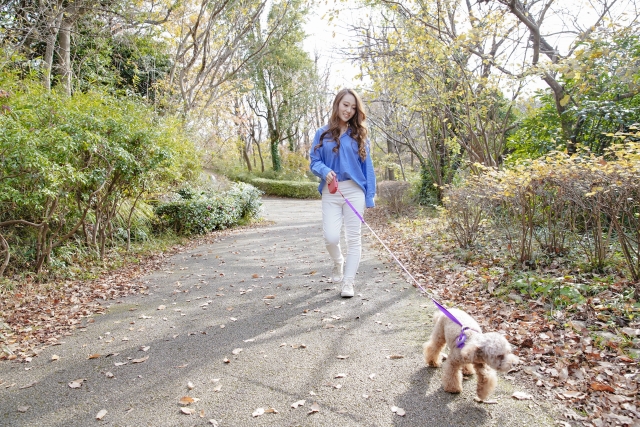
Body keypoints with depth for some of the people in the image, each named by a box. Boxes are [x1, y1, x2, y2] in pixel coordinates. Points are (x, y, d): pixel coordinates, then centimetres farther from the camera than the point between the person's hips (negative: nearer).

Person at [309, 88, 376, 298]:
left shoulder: (359, 135, 6)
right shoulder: (323, 134, 6)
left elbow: (367, 167, 5)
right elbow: (314, 162, 5)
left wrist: (369, 196, 0)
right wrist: (325, 171, -18)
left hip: (354, 191, 0)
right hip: (330, 193, 0)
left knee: (353, 237, 1)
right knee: (331, 237, -8)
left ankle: (348, 283, 11)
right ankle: (339, 262, 26)